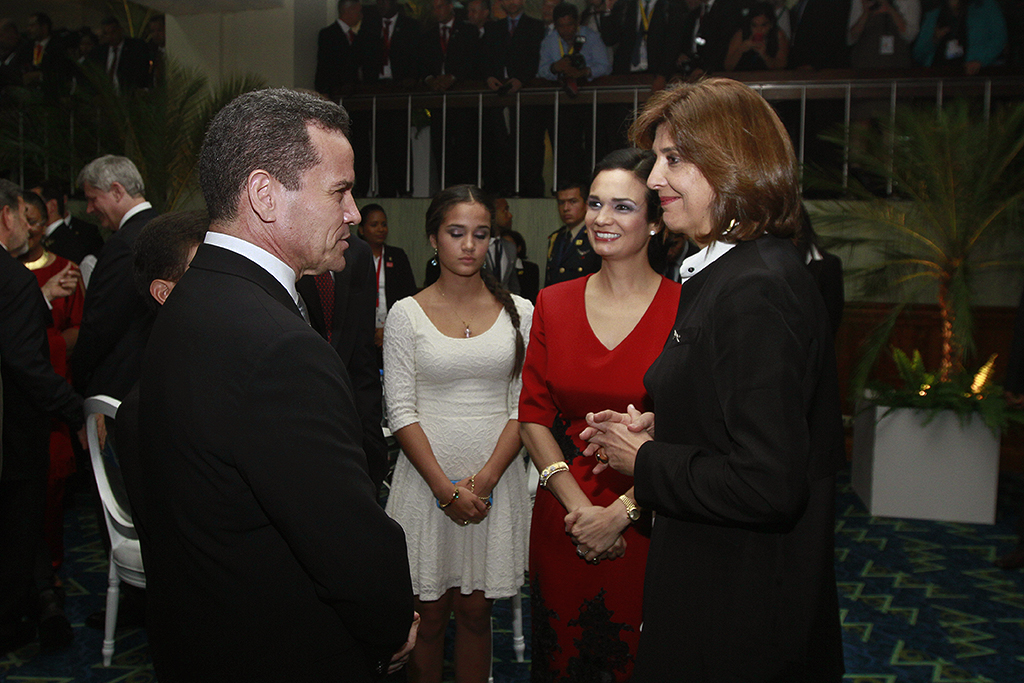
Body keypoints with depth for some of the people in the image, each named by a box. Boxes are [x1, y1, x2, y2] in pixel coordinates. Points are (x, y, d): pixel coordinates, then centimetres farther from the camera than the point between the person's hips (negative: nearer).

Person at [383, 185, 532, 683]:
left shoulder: (519, 312, 3)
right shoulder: (407, 315, -1)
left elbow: (524, 406, 0)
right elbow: (400, 411, -4)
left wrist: (486, 477, -11)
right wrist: (446, 487, -12)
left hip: (495, 479, 1)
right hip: (426, 479, -1)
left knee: (475, 610, 10)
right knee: (428, 614, 7)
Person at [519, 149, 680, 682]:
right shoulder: (553, 304, 3)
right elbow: (533, 414, 1)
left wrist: (620, 512, -16)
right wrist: (579, 507, -10)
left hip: (649, 524, -3)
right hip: (563, 516, 3)